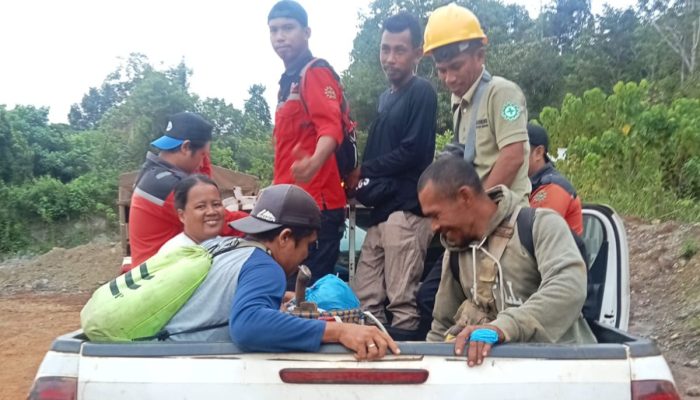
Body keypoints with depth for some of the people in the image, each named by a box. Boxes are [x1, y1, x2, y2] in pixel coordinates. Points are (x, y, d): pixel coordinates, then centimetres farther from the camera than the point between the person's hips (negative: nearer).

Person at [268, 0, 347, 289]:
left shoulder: (315, 73, -7)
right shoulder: (288, 82, 21)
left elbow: (331, 126, -23)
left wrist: (314, 163, -43)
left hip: (316, 205, -10)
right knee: (291, 287, 13)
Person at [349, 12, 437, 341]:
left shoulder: (421, 92, -2)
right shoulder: (385, 97, 22)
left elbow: (412, 152, -13)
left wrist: (362, 171, -3)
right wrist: (359, 184, 3)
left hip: (406, 210, -8)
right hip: (380, 210, 8)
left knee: (402, 302, -7)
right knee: (365, 300, 7)